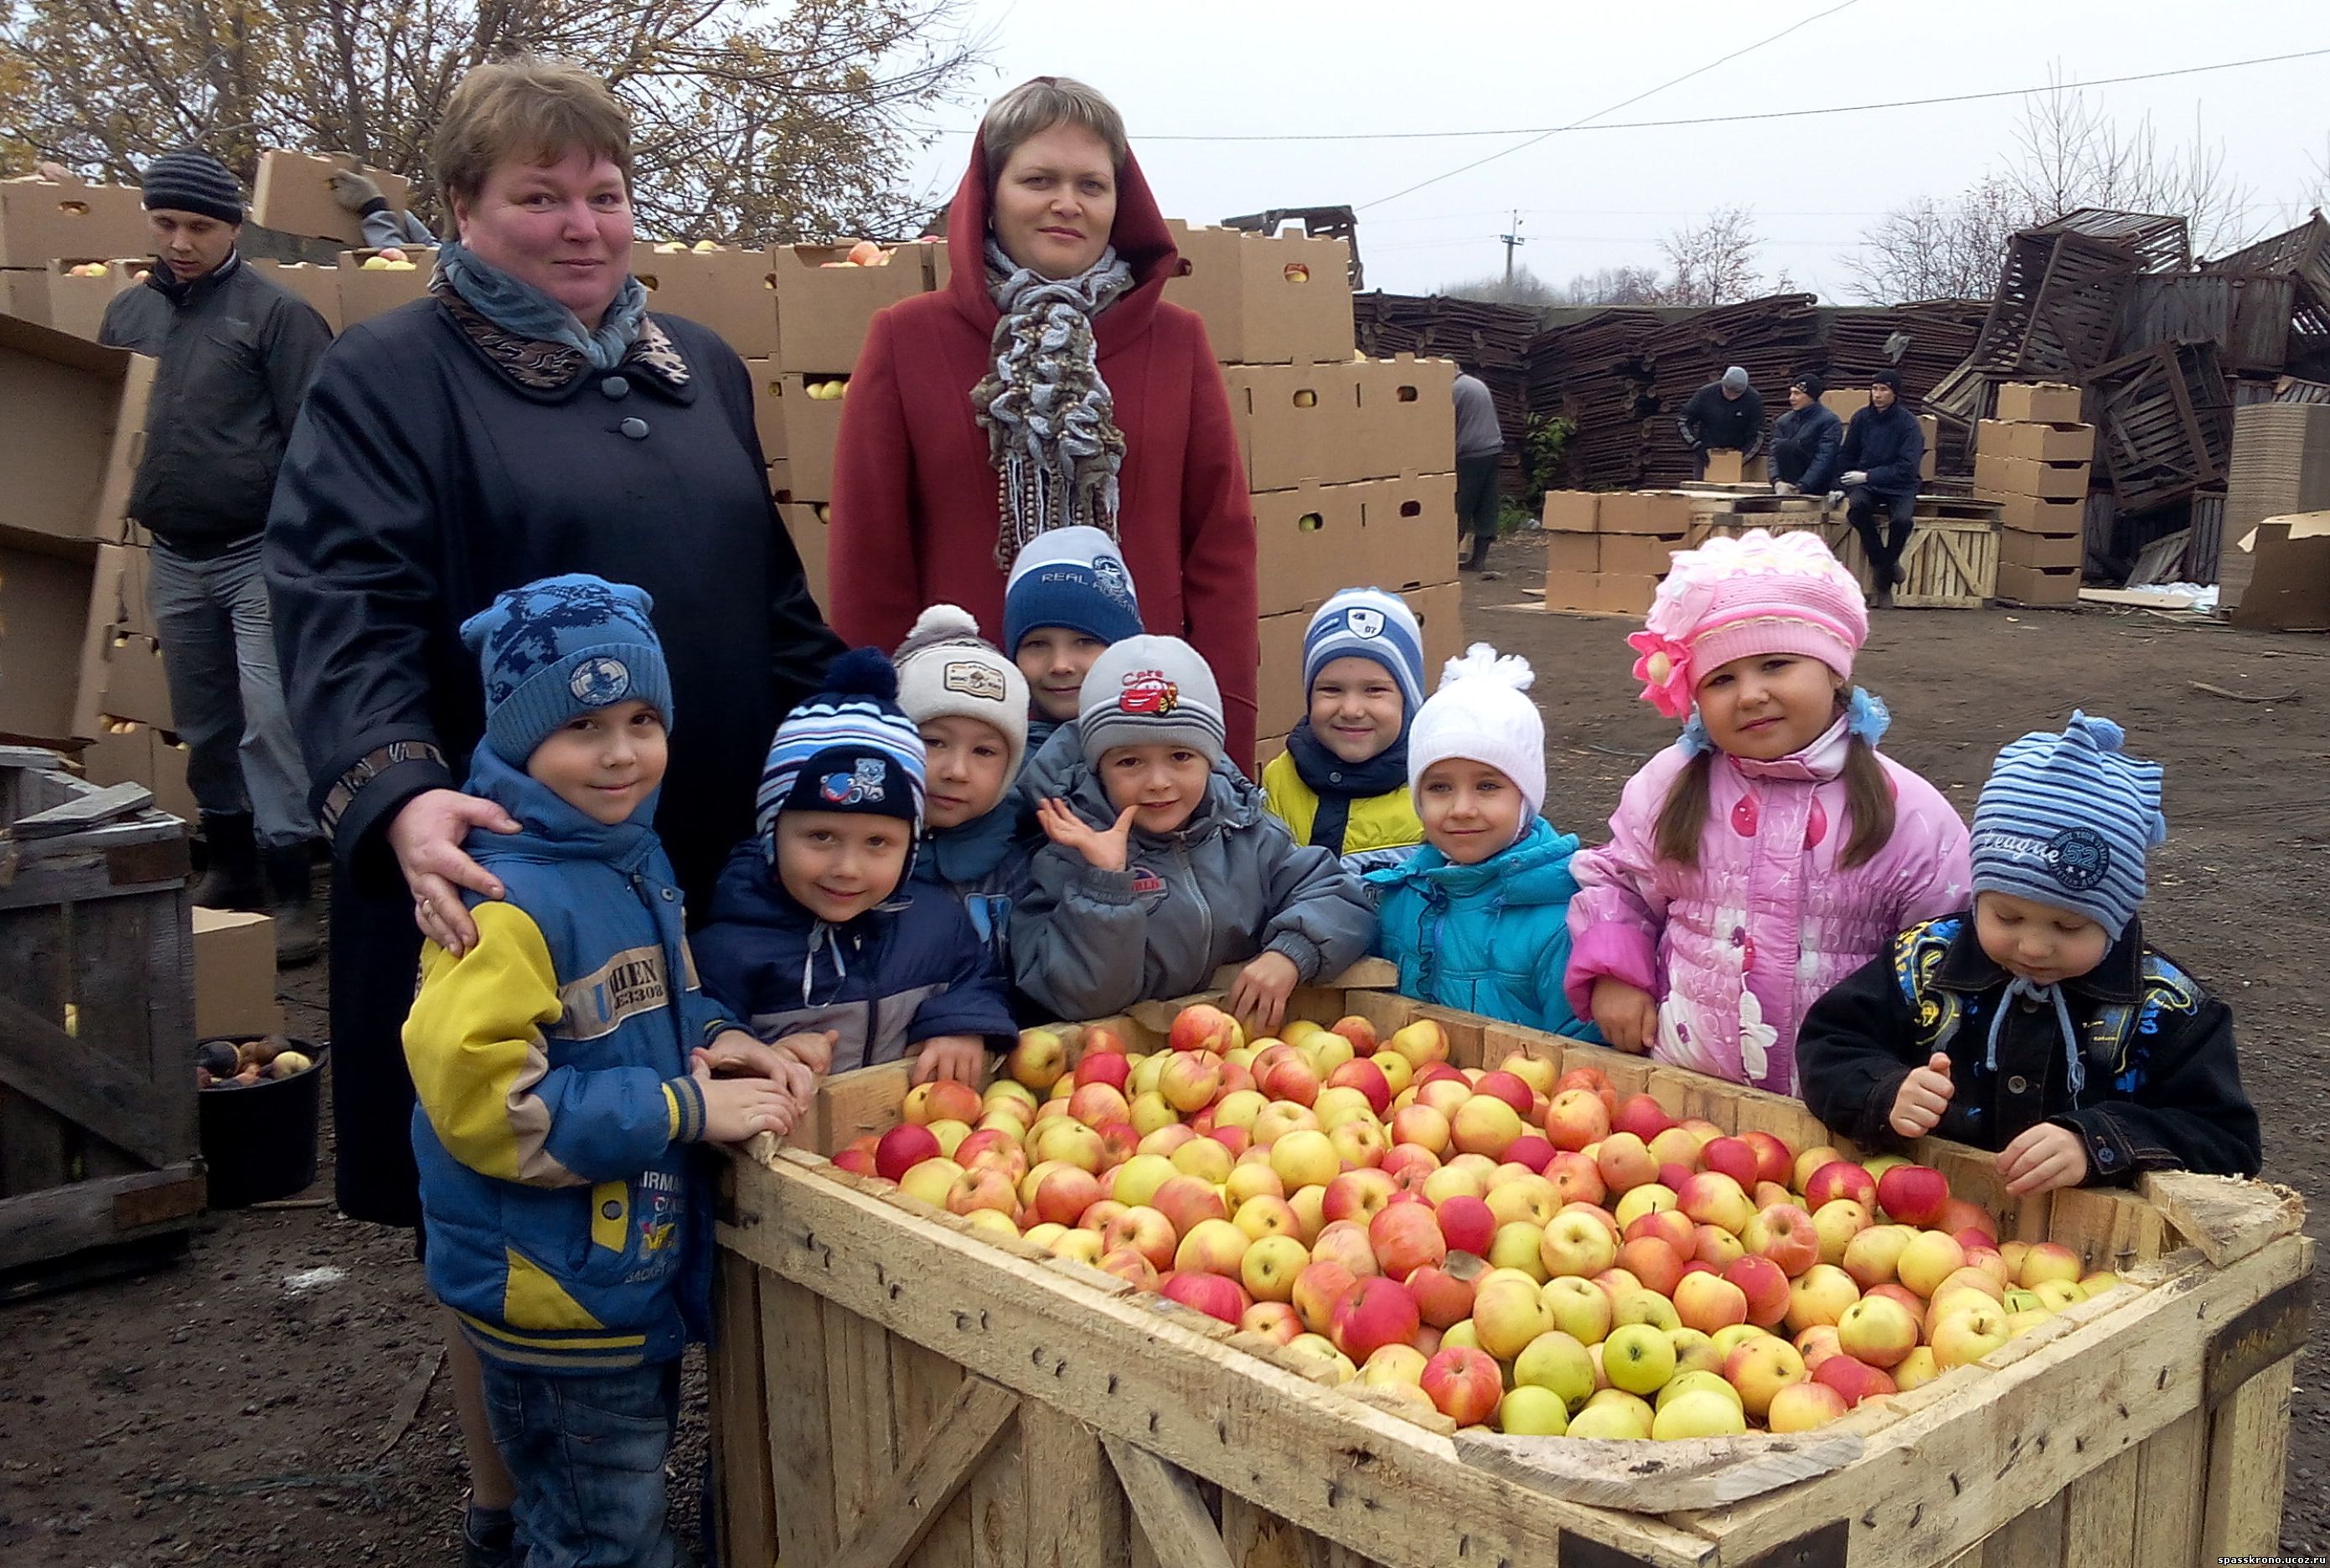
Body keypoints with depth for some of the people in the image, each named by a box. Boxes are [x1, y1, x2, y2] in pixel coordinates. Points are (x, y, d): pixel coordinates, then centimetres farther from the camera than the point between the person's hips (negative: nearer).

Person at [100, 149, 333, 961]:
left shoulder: (275, 312, -6)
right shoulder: (128, 313, 11)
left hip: (259, 552, -6)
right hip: (173, 557, 6)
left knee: (269, 715, -9)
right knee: (203, 723, 14)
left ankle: (288, 887, -5)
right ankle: (230, 862, 29)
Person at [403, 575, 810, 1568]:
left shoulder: (637, 859, 5)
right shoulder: (504, 902, -24)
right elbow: (480, 1097, -29)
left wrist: (720, 1043, -4)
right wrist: (686, 1110, -25)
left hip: (646, 1262, 9)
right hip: (555, 1293, -9)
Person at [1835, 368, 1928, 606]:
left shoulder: (1908, 423, -7)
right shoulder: (1862, 419, 3)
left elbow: (1908, 468, -14)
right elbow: (1846, 457, 12)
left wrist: (1868, 476, -20)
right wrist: (1843, 490, -1)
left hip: (1900, 486, -2)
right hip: (1865, 484, 2)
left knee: (1902, 520, -33)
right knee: (1856, 507, -33)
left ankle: (1886, 564, -3)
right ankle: (1880, 559, -11)